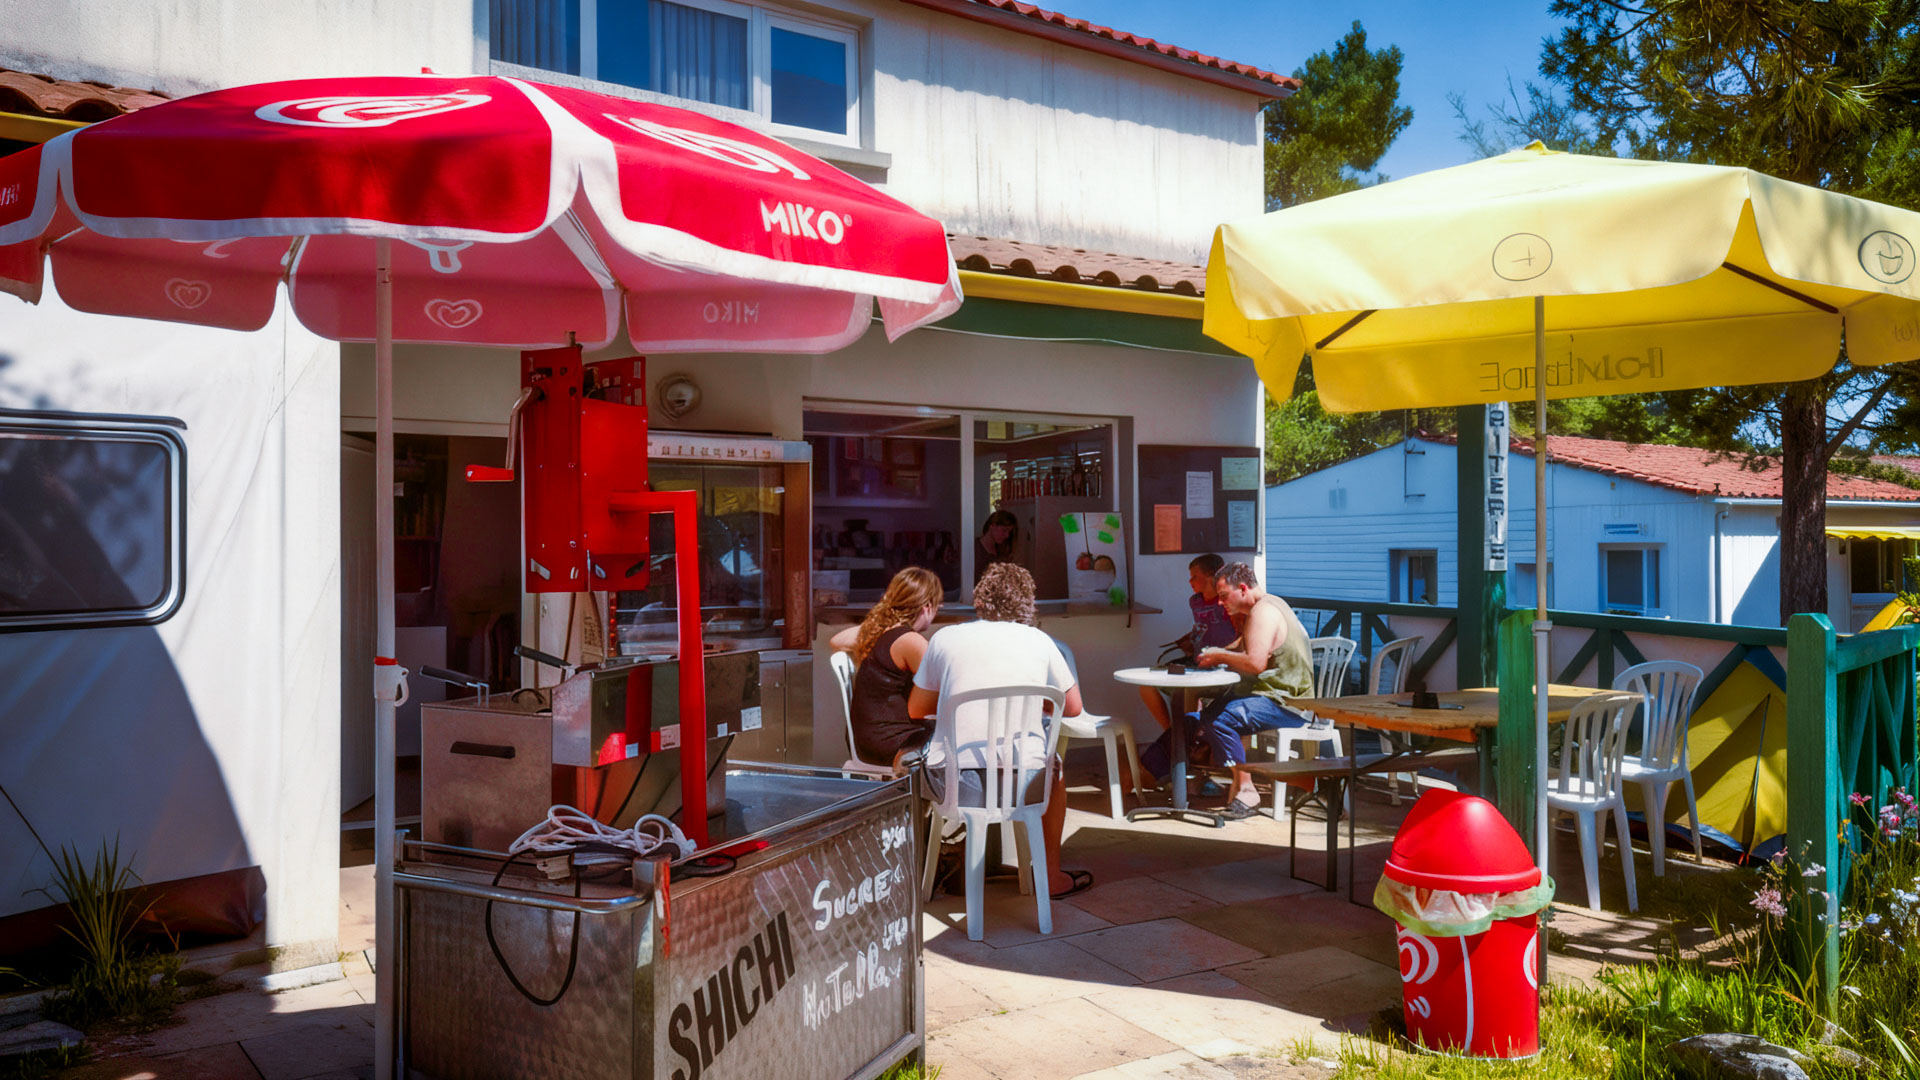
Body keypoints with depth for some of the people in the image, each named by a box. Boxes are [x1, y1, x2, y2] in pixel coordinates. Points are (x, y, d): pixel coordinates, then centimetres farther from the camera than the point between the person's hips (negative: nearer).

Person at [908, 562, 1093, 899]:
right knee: (1054, 768, 35)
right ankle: (1052, 877, 41)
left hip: (954, 786, 0)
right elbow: (1073, 707, 19)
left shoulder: (946, 637, 7)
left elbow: (916, 710, 16)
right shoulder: (1039, 641, 8)